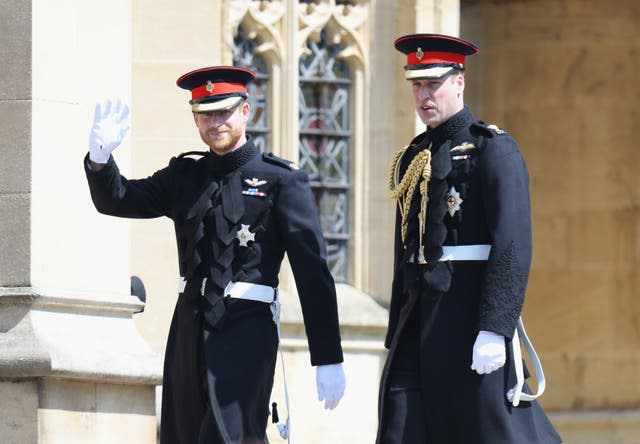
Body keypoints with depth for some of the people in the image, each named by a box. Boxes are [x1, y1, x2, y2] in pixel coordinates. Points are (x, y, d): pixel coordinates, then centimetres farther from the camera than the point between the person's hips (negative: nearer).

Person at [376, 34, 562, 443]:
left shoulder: (494, 149, -5)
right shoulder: (413, 159, 17)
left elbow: (514, 247, -14)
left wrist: (494, 330, -22)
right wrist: (397, 336, 18)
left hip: (471, 317, -7)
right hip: (419, 321, 7)